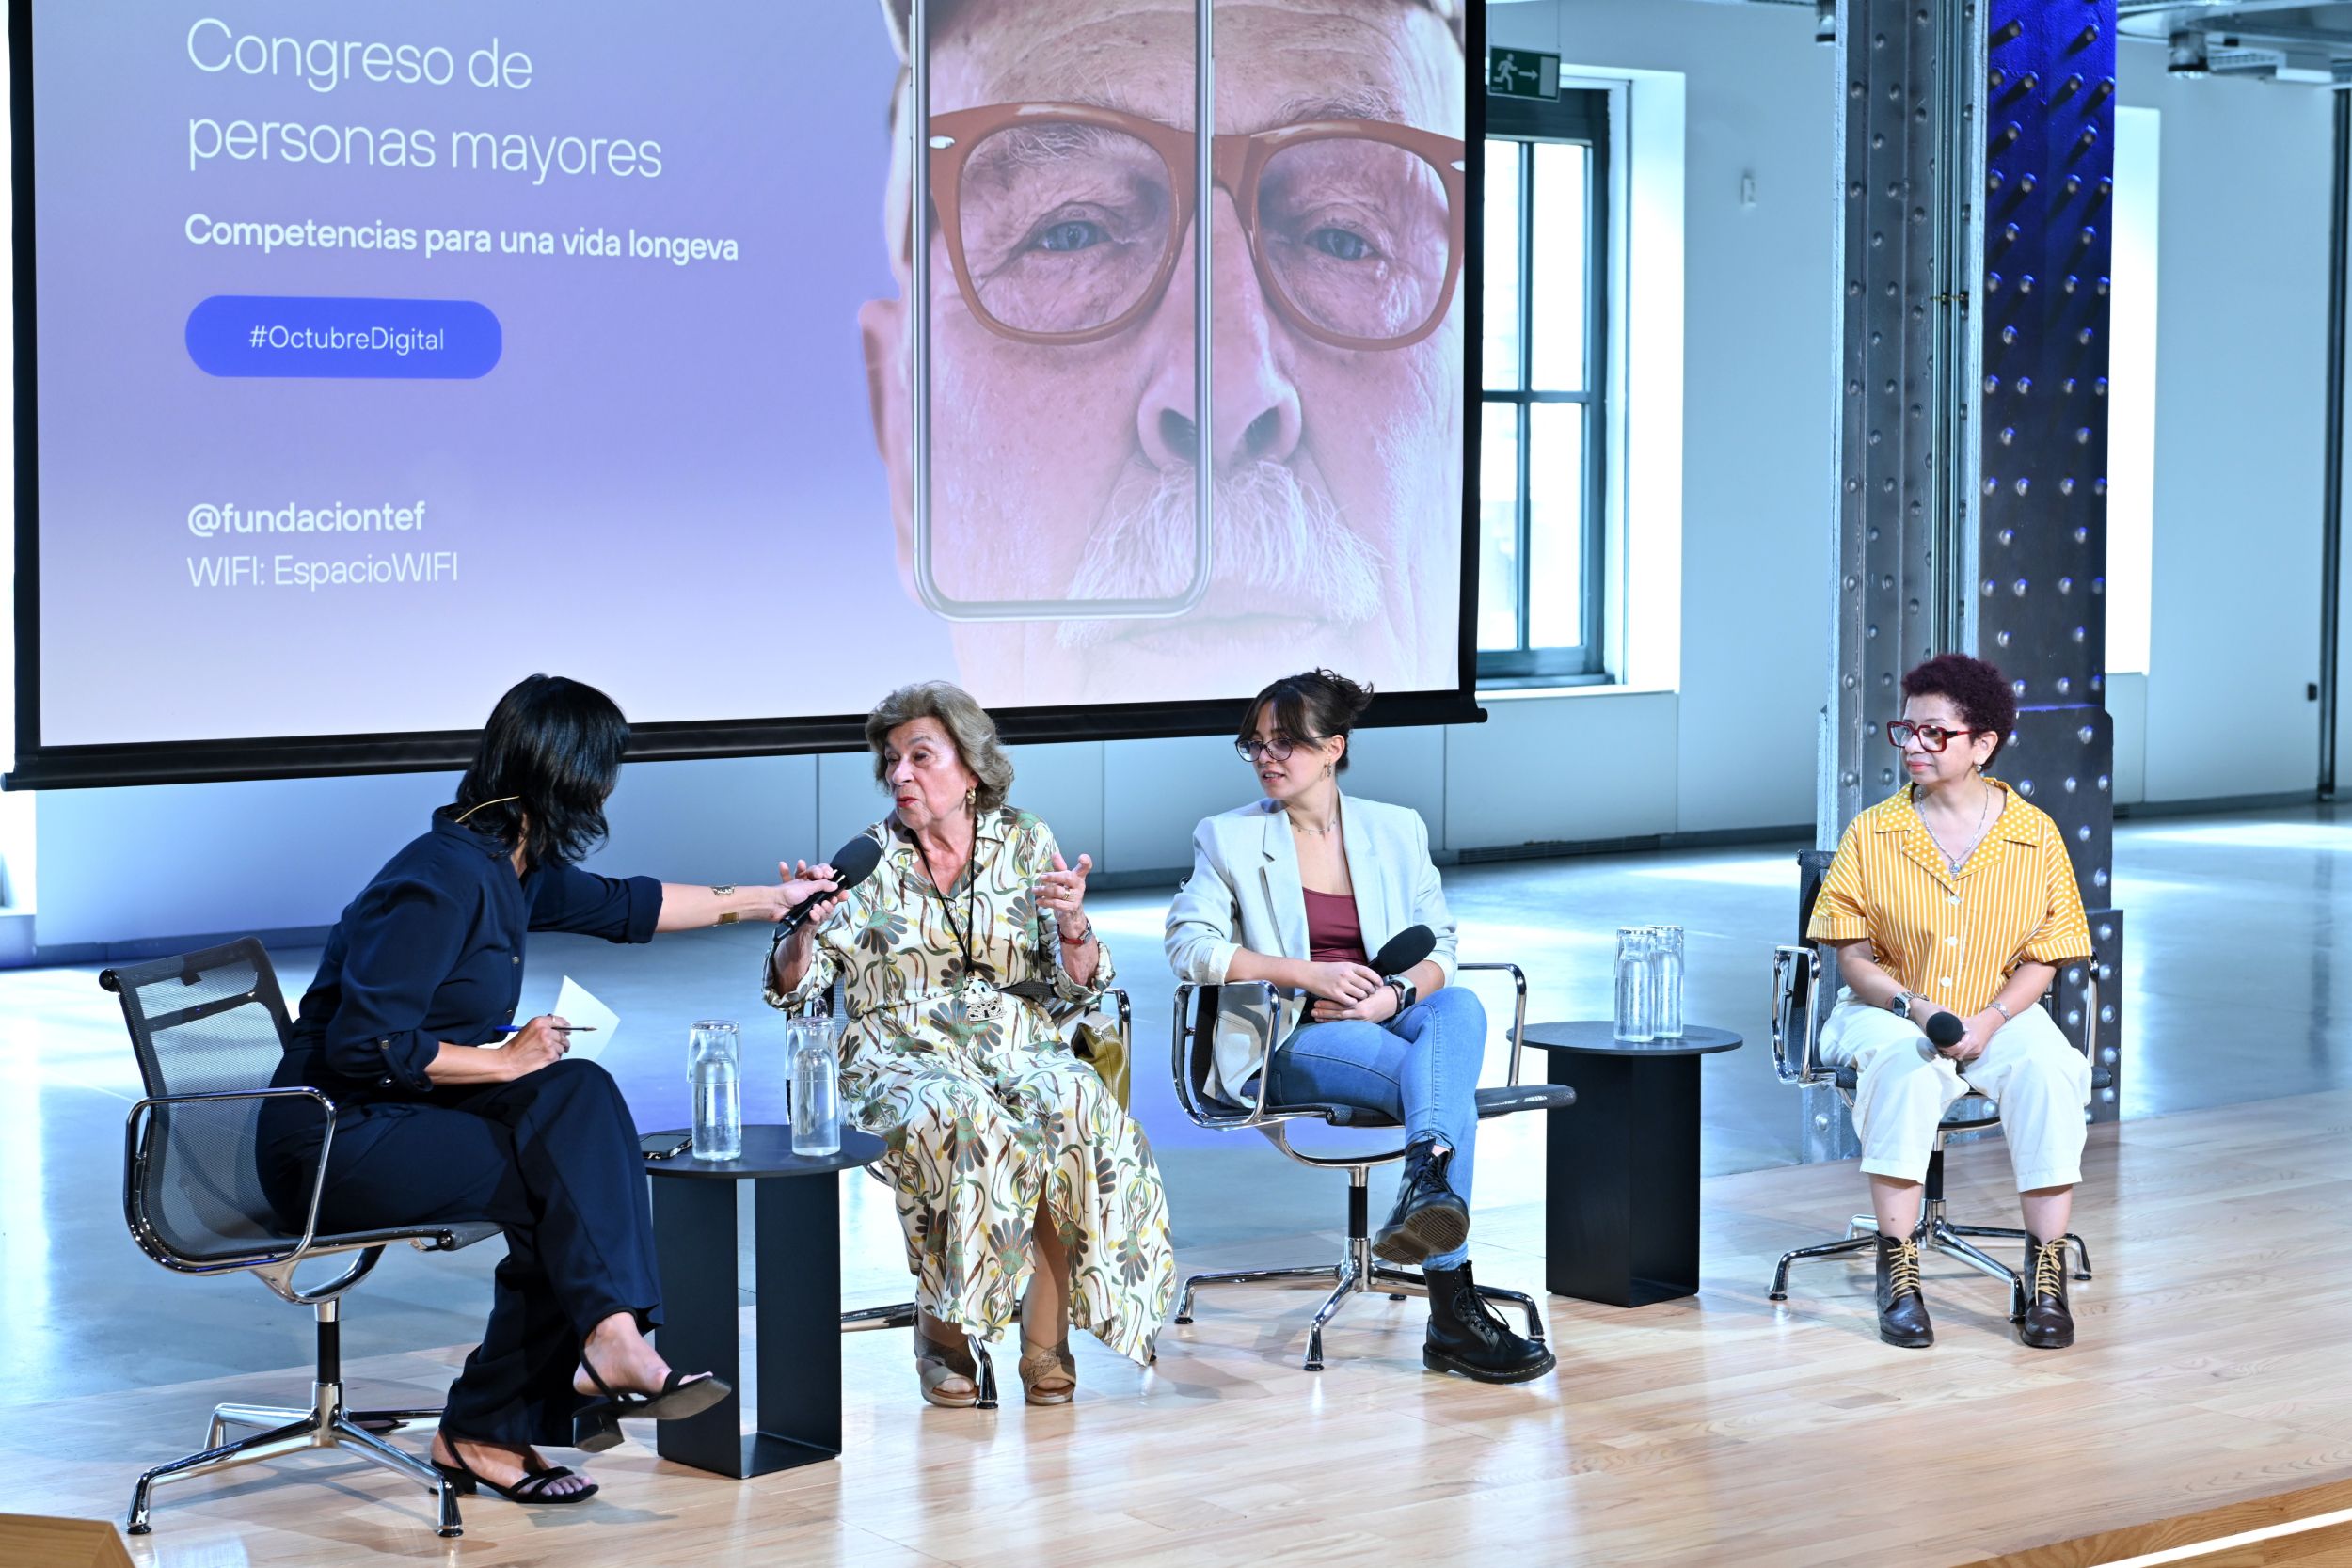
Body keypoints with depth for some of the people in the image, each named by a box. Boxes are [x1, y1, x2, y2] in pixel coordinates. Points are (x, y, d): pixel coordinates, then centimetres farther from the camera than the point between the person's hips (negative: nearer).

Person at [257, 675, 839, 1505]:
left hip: (410, 1116, 9)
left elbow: (622, 905, 28)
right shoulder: (445, 882, -21)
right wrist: (505, 1062, -19)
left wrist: (764, 901, 34)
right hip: (337, 1142, -9)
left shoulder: (517, 868, 8)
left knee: (576, 1092, -13)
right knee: (561, 1190, -20)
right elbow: (361, 1047, -26)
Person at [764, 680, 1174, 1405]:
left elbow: (1076, 985, 5)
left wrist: (1073, 926, -17)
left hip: (1019, 1048, 2)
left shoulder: (1026, 843, 10)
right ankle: (941, 1328, -18)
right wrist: (804, 929, -20)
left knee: (1075, 1109, -33)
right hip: (903, 1059, -1)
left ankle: (1045, 1342, -23)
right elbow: (793, 988, 2)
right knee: (965, 1124, -37)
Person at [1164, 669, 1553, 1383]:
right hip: (1288, 1043, -3)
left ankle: (1426, 1188, -57)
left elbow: (1440, 947, 9)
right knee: (1444, 1079, -34)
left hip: (1392, 1021, 3)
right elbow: (1188, 945, -8)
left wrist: (1395, 994, -16)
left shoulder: (1396, 830, 14)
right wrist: (1307, 975, -19)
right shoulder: (1228, 838, 6)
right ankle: (1454, 1311, -46)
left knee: (1461, 1006, -35)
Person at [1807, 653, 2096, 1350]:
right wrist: (1914, 1008, -20)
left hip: (2001, 1014, 1)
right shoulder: (1871, 834, -2)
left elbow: (2042, 957, 0)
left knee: (2048, 1072, -32)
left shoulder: (2035, 836, -1)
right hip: (1892, 1012, -1)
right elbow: (1853, 956, -2)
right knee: (1904, 1070, -36)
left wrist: (1989, 1021, -18)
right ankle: (1898, 1273, -31)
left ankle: (2046, 1273, -24)